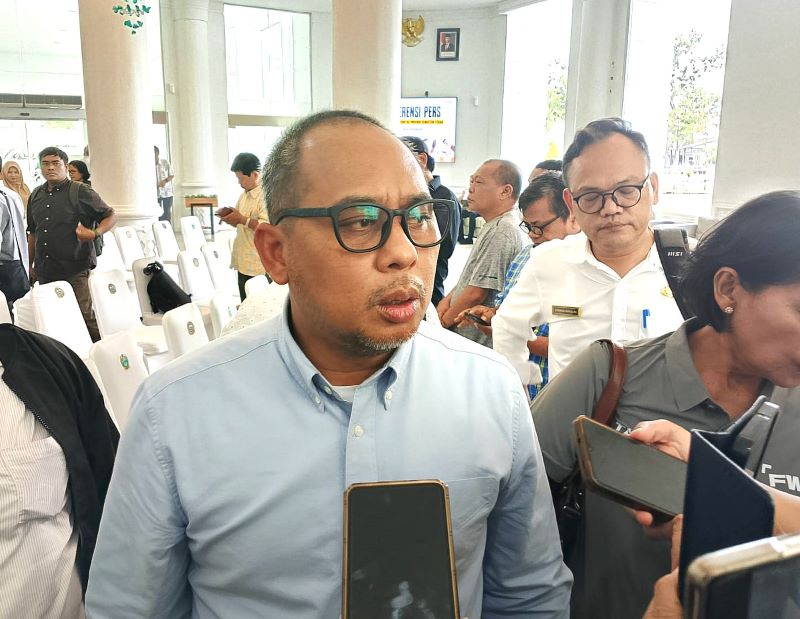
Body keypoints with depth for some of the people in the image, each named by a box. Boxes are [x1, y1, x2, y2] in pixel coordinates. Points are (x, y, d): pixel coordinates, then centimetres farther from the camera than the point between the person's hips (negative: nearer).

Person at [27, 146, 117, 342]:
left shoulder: (81, 191, -2)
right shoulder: (36, 195, 16)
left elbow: (110, 216, 0)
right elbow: (33, 233, 23)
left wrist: (94, 233, -17)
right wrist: (31, 265, 23)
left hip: (76, 269, -6)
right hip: (45, 272, 6)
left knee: (86, 315, -8)